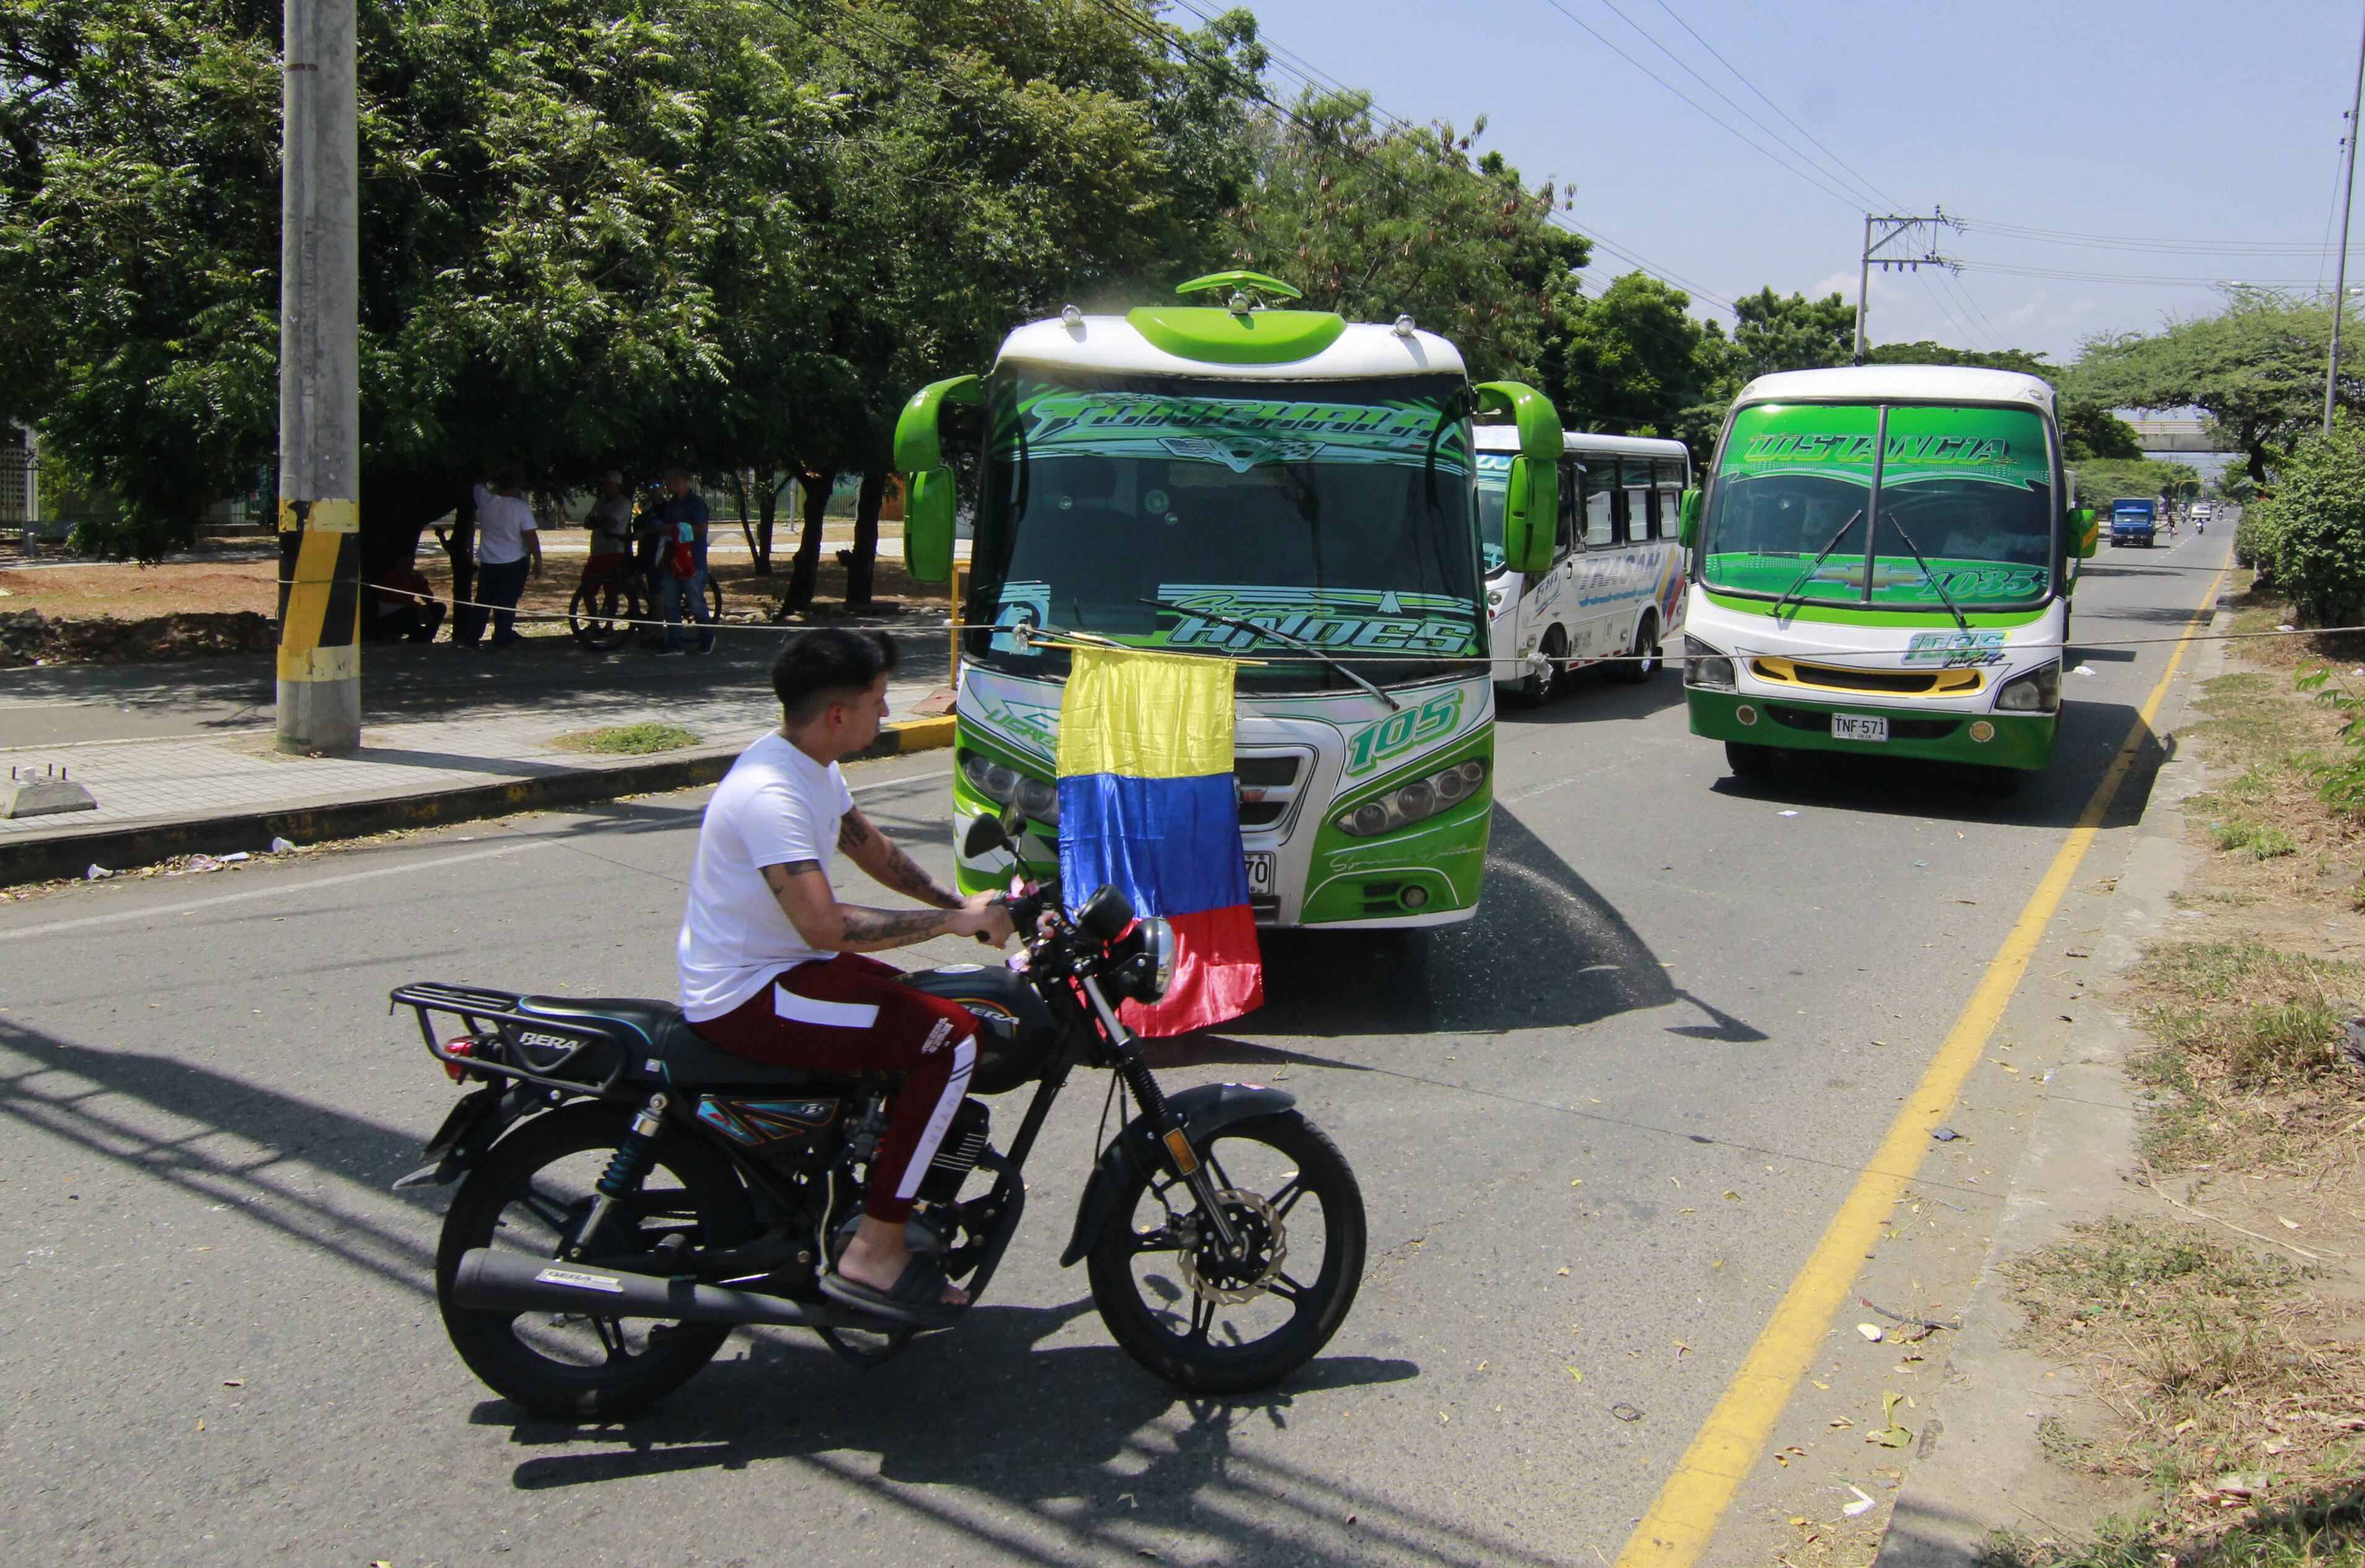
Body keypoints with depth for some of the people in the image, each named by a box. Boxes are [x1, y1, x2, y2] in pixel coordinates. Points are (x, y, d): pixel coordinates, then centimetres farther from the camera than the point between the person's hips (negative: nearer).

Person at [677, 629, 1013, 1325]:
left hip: (779, 967, 11)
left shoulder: (813, 767, 7)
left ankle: (887, 1198, 27)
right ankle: (871, 1255, -14)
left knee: (938, 1014, 17)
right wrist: (952, 922, -26)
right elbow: (826, 927, -34)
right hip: (745, 998, -11)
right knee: (954, 1040, -19)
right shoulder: (770, 792, -25)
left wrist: (963, 905, 11)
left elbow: (873, 850, 21)